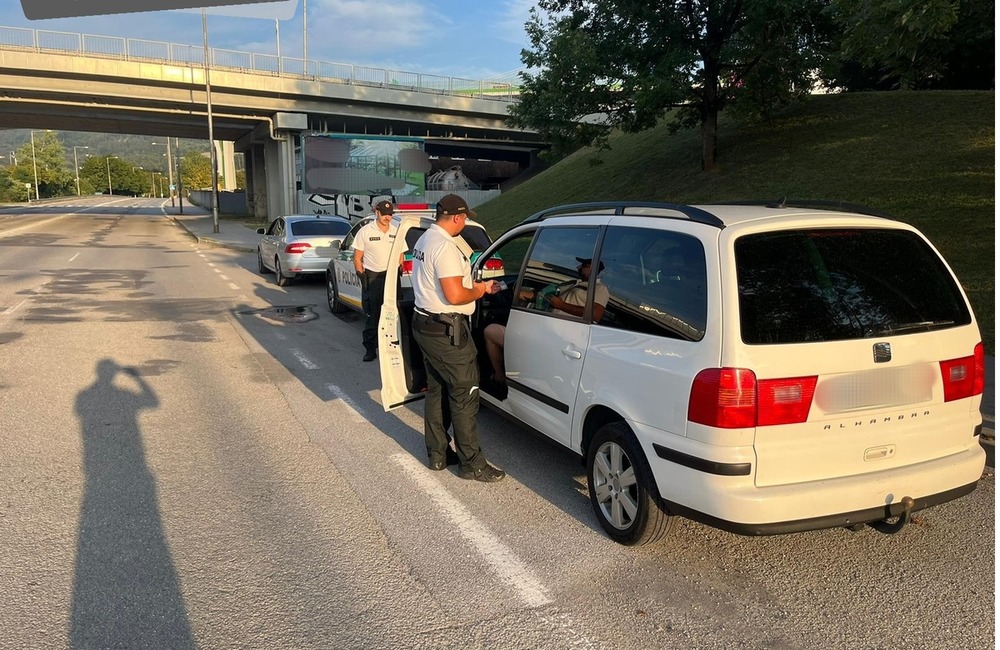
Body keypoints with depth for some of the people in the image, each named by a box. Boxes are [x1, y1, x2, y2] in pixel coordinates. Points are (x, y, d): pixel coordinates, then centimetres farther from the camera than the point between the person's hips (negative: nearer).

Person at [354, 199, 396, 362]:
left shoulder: (396, 232, 8)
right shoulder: (365, 232, -1)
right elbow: (357, 258, 1)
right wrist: (363, 278, -5)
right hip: (372, 277, -2)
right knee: (371, 315, 0)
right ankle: (370, 349, 7)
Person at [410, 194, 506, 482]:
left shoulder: (424, 240, 12)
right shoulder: (445, 247, -21)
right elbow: (455, 296, -26)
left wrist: (478, 286, 16)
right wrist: (479, 291, -7)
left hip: (425, 325, 10)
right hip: (446, 331, -10)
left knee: (436, 391, 17)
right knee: (464, 394, -1)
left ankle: (437, 455, 26)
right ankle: (472, 464, 7)